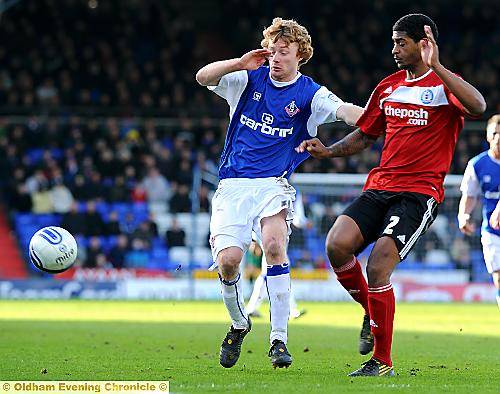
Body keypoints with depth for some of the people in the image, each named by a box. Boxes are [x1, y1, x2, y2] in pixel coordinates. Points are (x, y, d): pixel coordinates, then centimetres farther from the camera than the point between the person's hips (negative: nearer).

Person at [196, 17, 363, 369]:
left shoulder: (310, 94, 1)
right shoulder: (249, 79, 8)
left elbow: (345, 111, -15)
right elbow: (203, 77, -2)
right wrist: (239, 63, -17)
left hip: (273, 184, -2)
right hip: (232, 185, 2)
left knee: (274, 243, -29)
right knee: (228, 259, -15)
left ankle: (279, 339, -23)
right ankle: (239, 324, 17)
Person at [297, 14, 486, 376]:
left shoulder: (444, 85, -2)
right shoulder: (388, 87, 17)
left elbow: (478, 107, -25)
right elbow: (364, 136, 28)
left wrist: (435, 66, -27)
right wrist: (328, 151, 10)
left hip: (421, 192, -6)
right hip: (380, 186, 6)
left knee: (377, 268, -19)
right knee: (337, 244, -19)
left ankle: (382, 362, -5)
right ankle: (372, 312, 10)